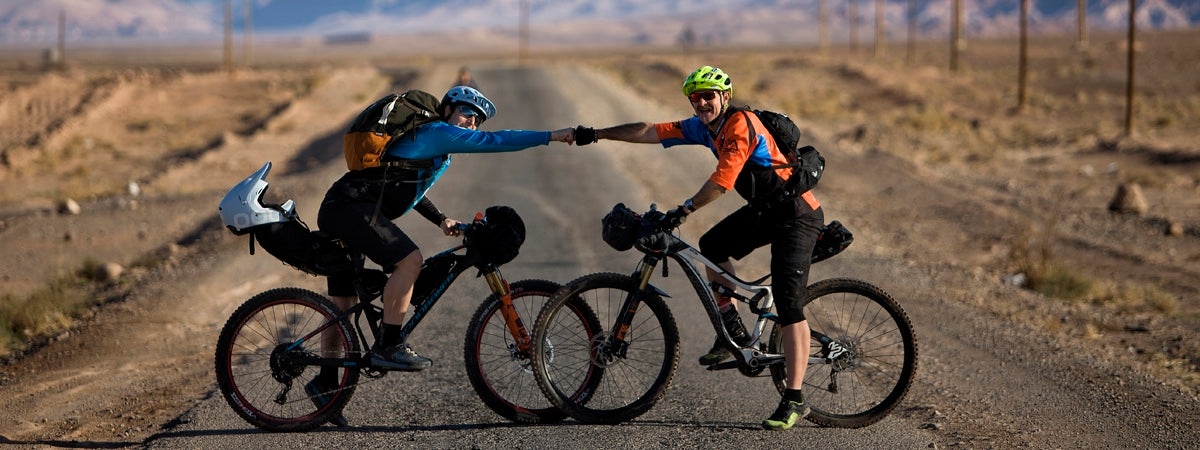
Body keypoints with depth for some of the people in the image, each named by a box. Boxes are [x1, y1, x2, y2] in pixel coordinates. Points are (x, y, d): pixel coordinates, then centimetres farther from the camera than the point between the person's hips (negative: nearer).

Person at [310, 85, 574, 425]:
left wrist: (440, 220, 29)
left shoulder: (431, 145, 24)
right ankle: (388, 346, -17)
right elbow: (493, 141, -14)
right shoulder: (437, 132, -6)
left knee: (344, 302, 12)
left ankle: (325, 382, 17)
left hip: (337, 212, 10)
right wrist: (552, 136, -12)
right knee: (408, 260, -22)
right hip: (352, 208, -10)